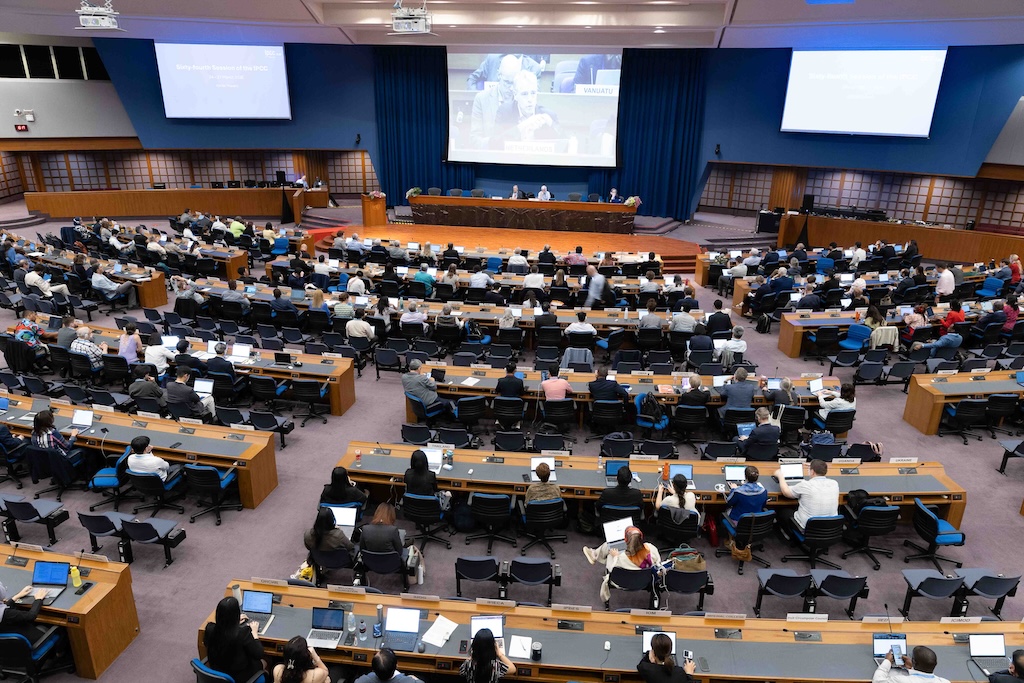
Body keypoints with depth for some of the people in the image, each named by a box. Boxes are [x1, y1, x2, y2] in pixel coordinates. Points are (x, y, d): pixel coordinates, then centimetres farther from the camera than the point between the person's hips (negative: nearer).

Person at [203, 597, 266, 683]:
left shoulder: (210, 628, -22)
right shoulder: (243, 632, -35)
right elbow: (259, 655, -20)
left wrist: (235, 622, 11)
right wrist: (254, 632, -6)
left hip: (216, 672, 5)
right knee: (263, 663, 26)